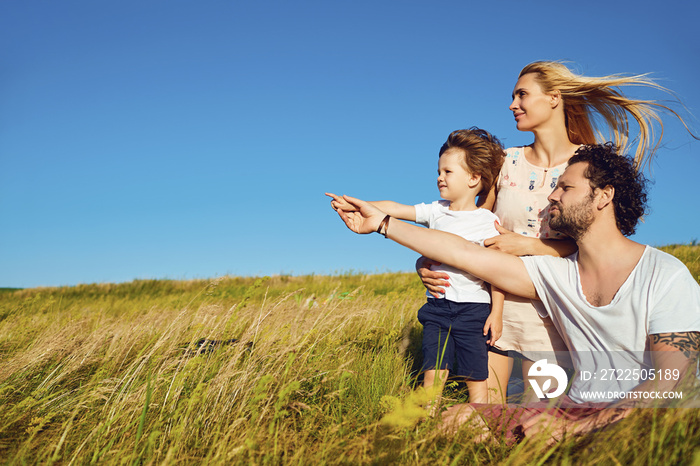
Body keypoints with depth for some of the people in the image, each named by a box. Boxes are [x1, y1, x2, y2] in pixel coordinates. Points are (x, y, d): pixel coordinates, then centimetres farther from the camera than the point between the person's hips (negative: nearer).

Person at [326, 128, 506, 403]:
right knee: (433, 370, 1)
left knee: (475, 376, 3)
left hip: (473, 308, -4)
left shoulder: (487, 221, -5)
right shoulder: (436, 211, 8)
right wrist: (355, 205, -5)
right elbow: (395, 209, 4)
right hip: (438, 305, 4)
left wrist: (496, 313, -8)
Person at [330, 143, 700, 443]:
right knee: (459, 419, -14)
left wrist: (571, 428, -28)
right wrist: (381, 223, 8)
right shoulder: (557, 275, 5)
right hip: (575, 411, 5)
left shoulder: (666, 276, -11)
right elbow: (467, 254, 7)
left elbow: (669, 383, -18)